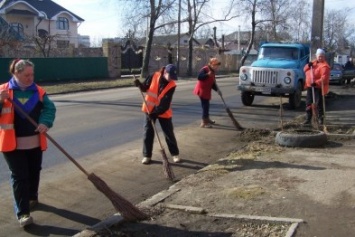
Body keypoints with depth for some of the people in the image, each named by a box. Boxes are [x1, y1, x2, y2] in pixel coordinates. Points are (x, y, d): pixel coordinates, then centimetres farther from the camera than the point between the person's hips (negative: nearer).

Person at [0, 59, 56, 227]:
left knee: (34, 171, 18)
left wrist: (45, 123, -20)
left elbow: (49, 108, -2)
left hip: (35, 141, 3)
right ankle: (22, 212, 0)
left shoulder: (38, 91, 2)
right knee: (19, 176, -3)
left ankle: (32, 198, 42)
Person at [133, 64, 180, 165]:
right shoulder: (154, 76, -9)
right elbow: (145, 88, 1)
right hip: (150, 109, 2)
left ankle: (175, 154, 21)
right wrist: (139, 84, -20)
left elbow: (165, 103, -20)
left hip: (163, 112, -1)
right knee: (148, 133, 6)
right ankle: (147, 155, 16)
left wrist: (156, 112, -26)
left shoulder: (172, 85, -14)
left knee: (169, 133, 4)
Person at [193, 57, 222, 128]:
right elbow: (199, 77, -29)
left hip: (206, 91, 10)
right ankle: (203, 122, -8)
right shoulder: (205, 69, -15)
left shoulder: (213, 72, 14)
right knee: (205, 105, -11)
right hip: (201, 90, -10)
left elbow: (213, 83, 14)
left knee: (206, 105, 20)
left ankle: (207, 119, 36)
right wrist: (207, 74, -39)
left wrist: (217, 90, -1)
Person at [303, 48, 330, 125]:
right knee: (308, 103, 10)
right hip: (310, 87, 8)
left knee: (318, 104, -5)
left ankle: (320, 119, 6)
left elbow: (324, 78, -24)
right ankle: (308, 119, 18)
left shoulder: (324, 66, -13)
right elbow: (305, 69, 18)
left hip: (318, 88, -8)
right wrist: (308, 65, -3)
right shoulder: (314, 62, 13)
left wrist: (316, 83, -36)